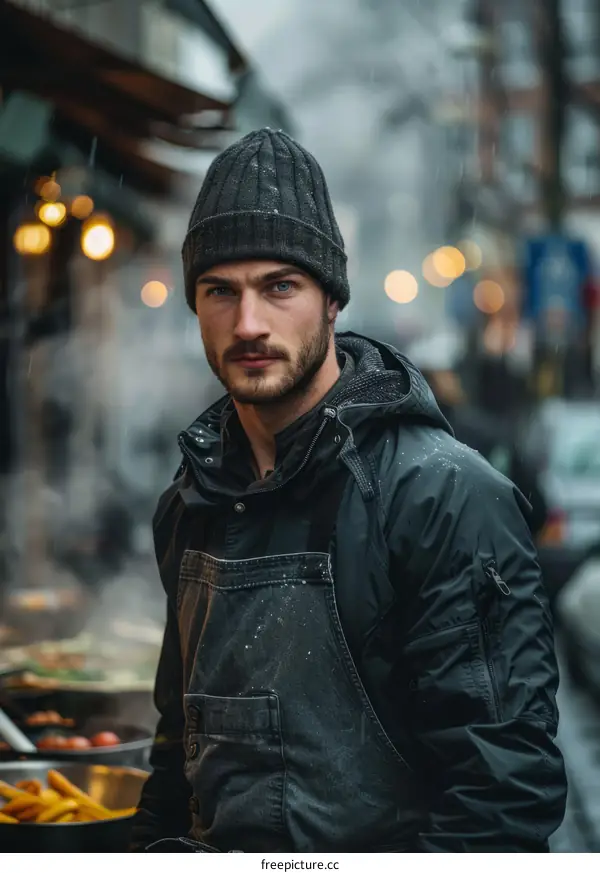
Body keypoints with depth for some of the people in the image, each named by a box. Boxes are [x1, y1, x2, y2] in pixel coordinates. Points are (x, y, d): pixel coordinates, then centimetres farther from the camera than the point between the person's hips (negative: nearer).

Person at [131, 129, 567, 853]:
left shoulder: (448, 494, -15)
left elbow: (508, 773, -18)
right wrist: (156, 841, 10)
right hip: (213, 846, 6)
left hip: (376, 845, -5)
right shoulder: (191, 503, 8)